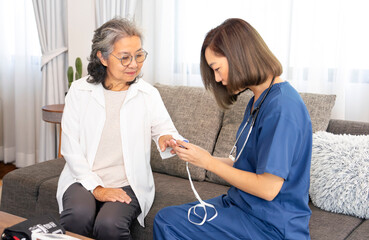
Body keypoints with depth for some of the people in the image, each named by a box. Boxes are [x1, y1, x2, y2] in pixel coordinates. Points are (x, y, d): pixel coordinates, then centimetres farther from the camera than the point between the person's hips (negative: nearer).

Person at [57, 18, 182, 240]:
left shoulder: (148, 94, 6)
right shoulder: (79, 90, 2)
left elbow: (166, 130, -2)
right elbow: (70, 146, -3)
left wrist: (167, 139, -28)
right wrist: (96, 187, -13)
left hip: (129, 183, 0)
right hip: (84, 178, 0)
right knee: (78, 216, -31)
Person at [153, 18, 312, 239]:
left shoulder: (282, 107, -22)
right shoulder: (258, 101, 9)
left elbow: (268, 188, -22)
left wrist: (209, 162, -14)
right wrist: (198, 156, 2)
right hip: (248, 205, 9)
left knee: (166, 222, -13)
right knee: (166, 218, 2)